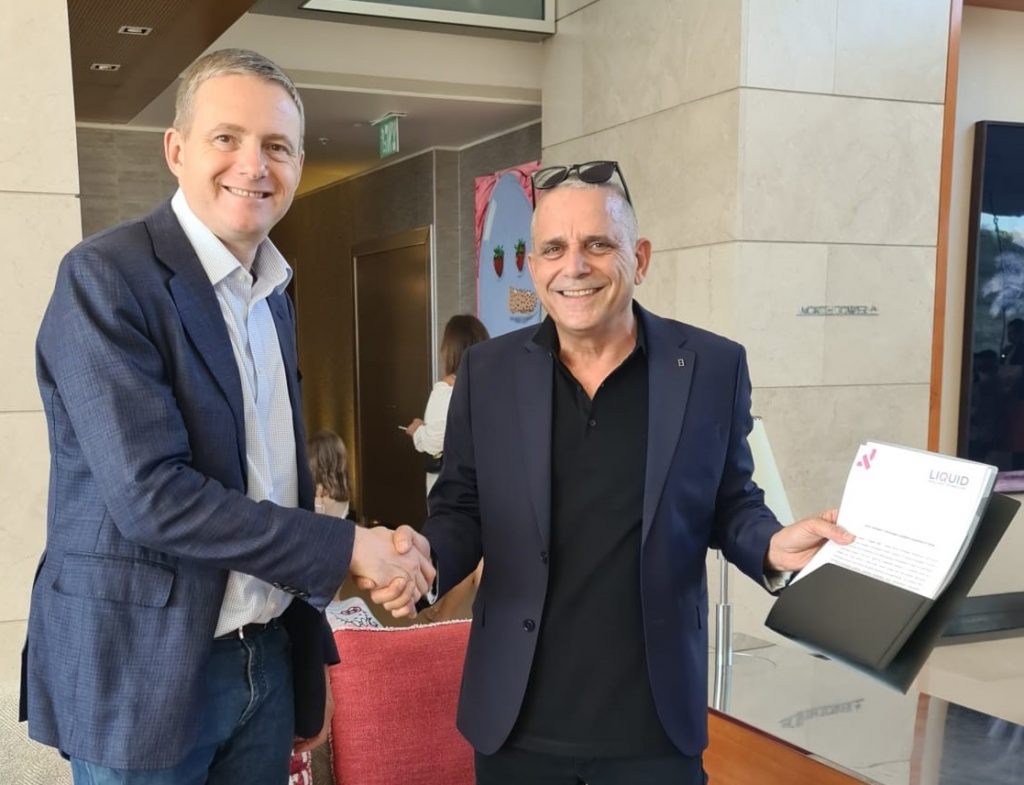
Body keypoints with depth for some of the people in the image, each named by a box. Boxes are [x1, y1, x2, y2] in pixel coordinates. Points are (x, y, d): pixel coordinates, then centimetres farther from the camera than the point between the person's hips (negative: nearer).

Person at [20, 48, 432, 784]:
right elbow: (150, 494, -23)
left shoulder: (274, 297, 8)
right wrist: (348, 548, -18)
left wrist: (311, 652, 14)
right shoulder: (106, 274, -15)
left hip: (266, 659, 7)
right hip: (145, 668, -6)